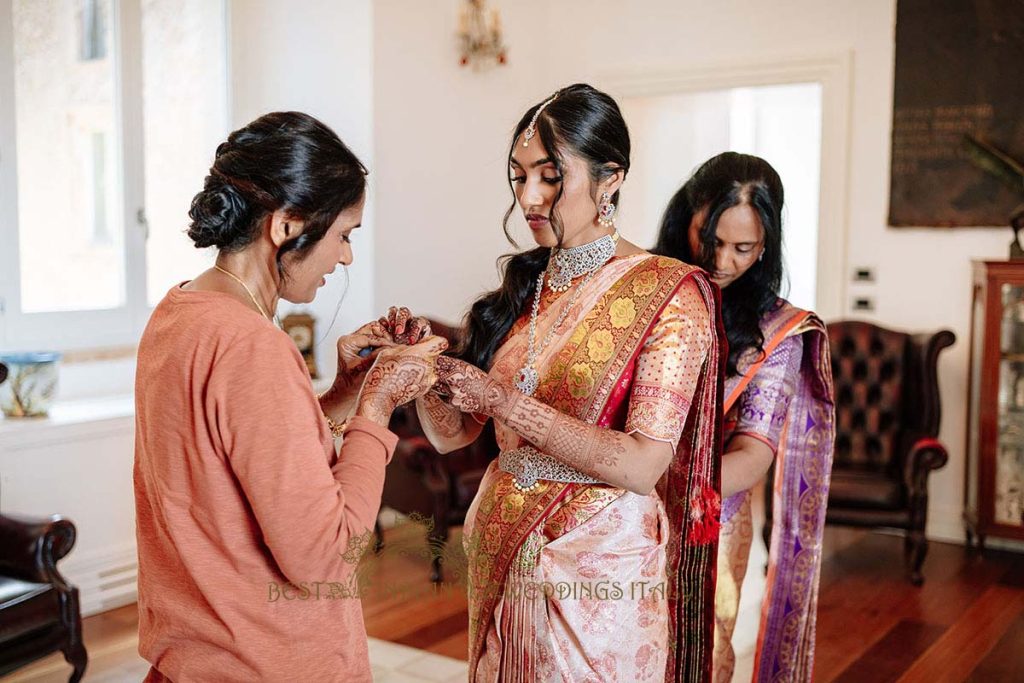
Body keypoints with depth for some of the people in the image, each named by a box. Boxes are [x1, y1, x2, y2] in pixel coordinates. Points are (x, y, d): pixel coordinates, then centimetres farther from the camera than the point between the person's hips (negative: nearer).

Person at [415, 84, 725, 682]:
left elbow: (641, 466, -21)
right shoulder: (523, 286, 5)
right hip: (503, 556, 6)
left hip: (600, 565, -5)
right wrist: (425, 371, -15)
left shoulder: (668, 293, -13)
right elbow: (452, 434, 5)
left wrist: (507, 402, -24)